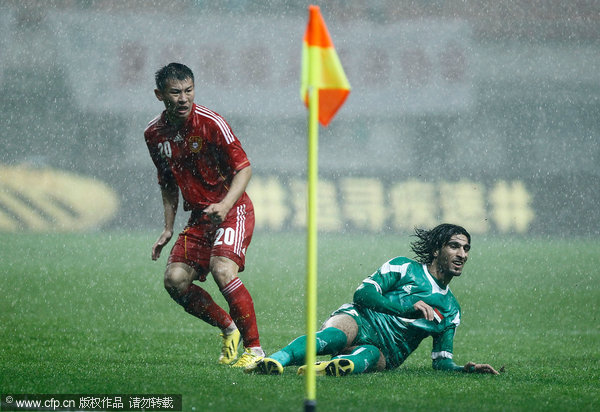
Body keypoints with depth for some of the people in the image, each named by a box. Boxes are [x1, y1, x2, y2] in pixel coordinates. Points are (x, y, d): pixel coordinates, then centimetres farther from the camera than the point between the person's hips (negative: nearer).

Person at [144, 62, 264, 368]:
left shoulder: (211, 123, -15)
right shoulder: (154, 134, 3)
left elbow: (244, 168, -13)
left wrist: (225, 205, -28)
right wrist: (168, 228, 11)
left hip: (232, 211, -6)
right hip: (199, 216, 6)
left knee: (222, 270, -27)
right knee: (175, 279, -8)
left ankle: (254, 348, -18)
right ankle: (228, 329, 14)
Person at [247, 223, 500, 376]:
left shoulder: (451, 310, 23)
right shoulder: (404, 268, 11)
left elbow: (441, 361, 22)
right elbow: (362, 293, -1)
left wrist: (467, 369, 1)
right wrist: (409, 305, -7)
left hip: (385, 353, 2)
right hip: (360, 320, -2)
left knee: (370, 355, -38)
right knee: (334, 336, -39)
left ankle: (328, 367, -74)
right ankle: (277, 360, -68)